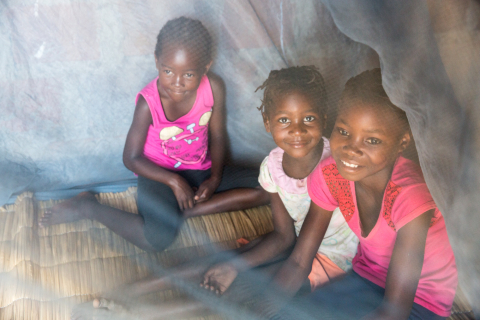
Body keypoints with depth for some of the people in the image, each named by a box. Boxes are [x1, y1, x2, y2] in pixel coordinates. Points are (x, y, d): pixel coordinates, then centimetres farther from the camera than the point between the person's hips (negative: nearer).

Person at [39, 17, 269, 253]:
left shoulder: (214, 88, -15)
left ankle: (180, 212, -15)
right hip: (159, 173, -5)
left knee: (267, 188, -10)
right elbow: (131, 158, -13)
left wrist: (215, 178, -14)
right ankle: (86, 208, -5)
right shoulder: (148, 103, -23)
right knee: (158, 239, -30)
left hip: (200, 171, 5)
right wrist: (173, 181, -21)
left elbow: (217, 137, -1)